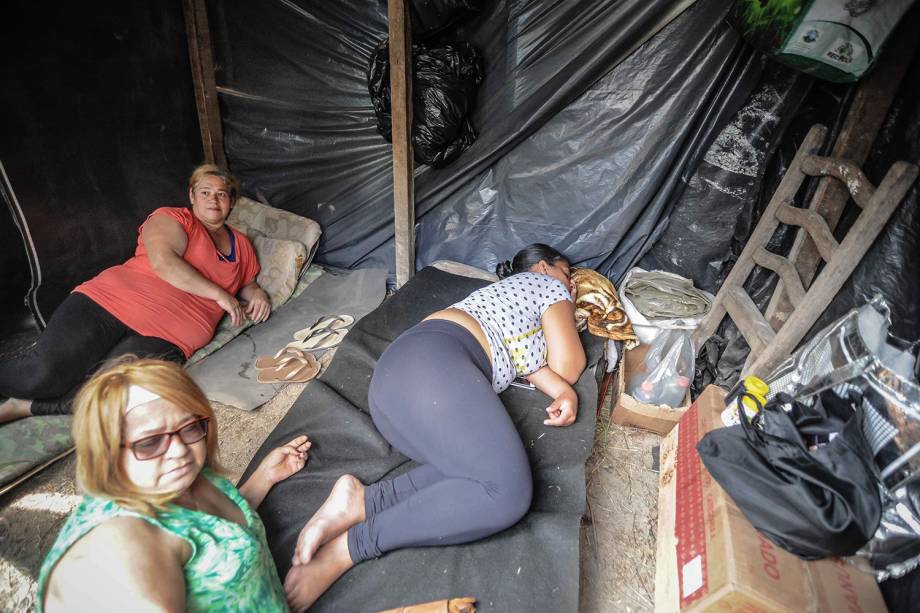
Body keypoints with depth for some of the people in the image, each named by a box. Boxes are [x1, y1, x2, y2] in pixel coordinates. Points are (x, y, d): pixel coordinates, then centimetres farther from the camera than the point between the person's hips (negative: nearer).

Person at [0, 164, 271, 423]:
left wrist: (257, 294, 11)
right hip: (112, 302, -2)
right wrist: (219, 294, -11)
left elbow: (248, 283, 36)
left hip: (165, 337, 3)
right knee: (42, 373, -25)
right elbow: (162, 262, -10)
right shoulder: (173, 218, 8)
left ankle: (22, 407, -10)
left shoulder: (241, 244, 24)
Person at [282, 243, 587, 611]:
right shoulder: (548, 286, 17)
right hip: (433, 365, -10)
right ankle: (348, 546, -22)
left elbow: (524, 358, 26)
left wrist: (563, 394, 9)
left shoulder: (505, 291, 41)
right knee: (508, 493, -23)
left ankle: (361, 502, -20)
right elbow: (567, 366, 12)